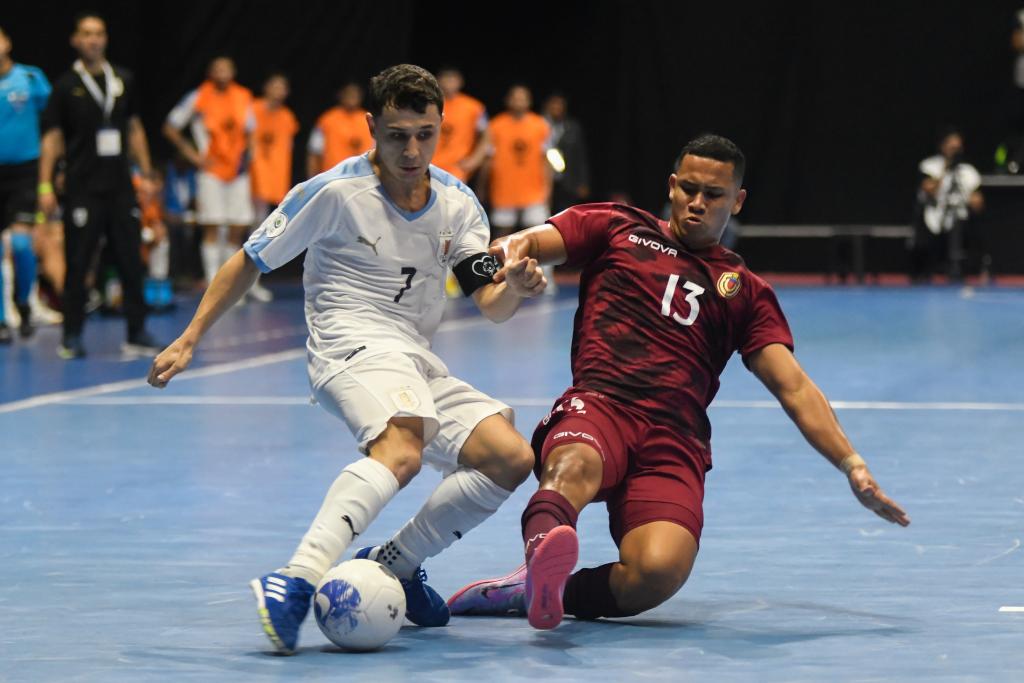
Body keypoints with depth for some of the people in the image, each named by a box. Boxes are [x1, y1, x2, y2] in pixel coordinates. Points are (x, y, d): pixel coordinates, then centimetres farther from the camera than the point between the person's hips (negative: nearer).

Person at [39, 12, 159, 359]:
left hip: (120, 187, 3)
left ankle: (137, 332, 9)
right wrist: (45, 186, -8)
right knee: (77, 263, -1)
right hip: (82, 189, -3)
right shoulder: (66, 86, -2)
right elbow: (51, 138, -1)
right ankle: (72, 336, 6)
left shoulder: (123, 80, 8)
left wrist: (146, 173, 11)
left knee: (130, 260, 3)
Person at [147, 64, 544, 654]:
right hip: (354, 346, -7)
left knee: (512, 457, -9)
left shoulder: (457, 202, 7)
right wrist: (189, 340, -2)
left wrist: (515, 287, -22)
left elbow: (491, 306, 2)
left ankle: (393, 561, 4)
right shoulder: (335, 191, -7)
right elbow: (250, 261, 1)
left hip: (418, 363, 7)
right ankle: (295, 582, -52)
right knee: (403, 450, -37)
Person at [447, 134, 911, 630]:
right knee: (576, 466, -42)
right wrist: (512, 257, -16)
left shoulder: (744, 291, 25)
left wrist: (851, 465, 4)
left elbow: (793, 387, 17)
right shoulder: (618, 229, 23)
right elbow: (522, 245, 11)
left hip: (674, 441, 1)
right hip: (598, 404, -1)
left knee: (659, 571, -32)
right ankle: (545, 547, -70)